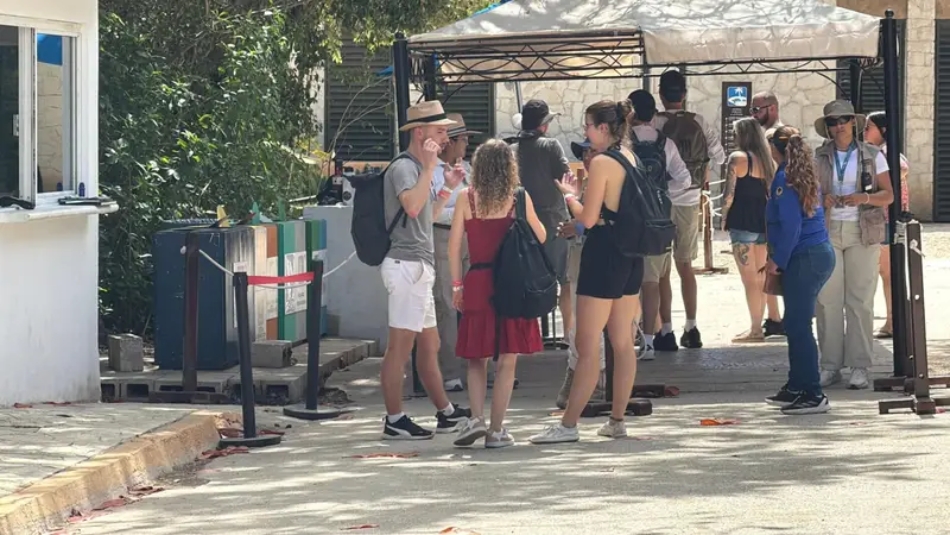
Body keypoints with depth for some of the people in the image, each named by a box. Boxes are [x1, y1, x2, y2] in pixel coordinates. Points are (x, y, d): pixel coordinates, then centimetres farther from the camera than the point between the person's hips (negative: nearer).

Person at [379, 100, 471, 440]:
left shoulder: (416, 168, 22)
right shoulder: (404, 167, -11)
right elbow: (412, 206, -30)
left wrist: (448, 189, 24)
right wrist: (429, 167, -22)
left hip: (419, 266, 11)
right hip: (408, 263, -11)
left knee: (429, 345, 16)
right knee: (401, 345, -9)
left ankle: (446, 414, 23)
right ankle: (394, 421, -8)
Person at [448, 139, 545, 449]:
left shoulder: (466, 198, 0)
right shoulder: (519, 198, -3)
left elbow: (454, 245, 1)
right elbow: (540, 237, 7)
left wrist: (457, 284, 10)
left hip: (477, 283, 1)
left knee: (476, 358, 13)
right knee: (507, 361, 5)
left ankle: (476, 418, -4)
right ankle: (496, 429, 5)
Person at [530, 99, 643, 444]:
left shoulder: (602, 162, -15)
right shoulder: (629, 157, 9)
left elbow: (588, 218, -16)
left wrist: (569, 195, 1)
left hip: (604, 254, -9)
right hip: (630, 254, 9)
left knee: (587, 347, -6)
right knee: (623, 342, 12)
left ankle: (568, 425, -4)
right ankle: (617, 421, 17)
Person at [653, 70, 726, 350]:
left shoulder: (652, 125, -12)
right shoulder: (701, 124, -2)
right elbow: (719, 158, 5)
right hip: (690, 200, 3)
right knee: (685, 265, 16)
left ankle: (666, 332, 2)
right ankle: (691, 329, 16)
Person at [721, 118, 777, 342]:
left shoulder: (738, 158, -8)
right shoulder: (767, 160, 13)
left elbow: (730, 193, -11)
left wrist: (724, 218, 1)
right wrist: (767, 218, 15)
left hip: (743, 223, -7)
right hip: (763, 223, 7)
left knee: (750, 279, -6)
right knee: (760, 278, 12)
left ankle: (755, 330, -7)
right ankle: (758, 326, 16)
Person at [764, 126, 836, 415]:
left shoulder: (784, 178, -11)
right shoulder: (806, 176, 15)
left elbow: (791, 225, -18)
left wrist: (777, 260, -10)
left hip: (803, 259, -9)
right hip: (820, 253, 9)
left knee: (798, 326, -7)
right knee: (796, 325, 17)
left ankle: (813, 395, -8)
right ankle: (796, 388, 24)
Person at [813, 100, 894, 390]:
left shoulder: (872, 155, 5)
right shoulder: (817, 157, 9)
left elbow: (888, 195, 4)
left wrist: (864, 198, -15)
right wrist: (821, 200, -13)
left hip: (862, 233, -1)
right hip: (826, 231, 1)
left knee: (860, 300, -3)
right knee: (827, 299, -3)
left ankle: (859, 367, 1)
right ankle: (830, 366, 3)